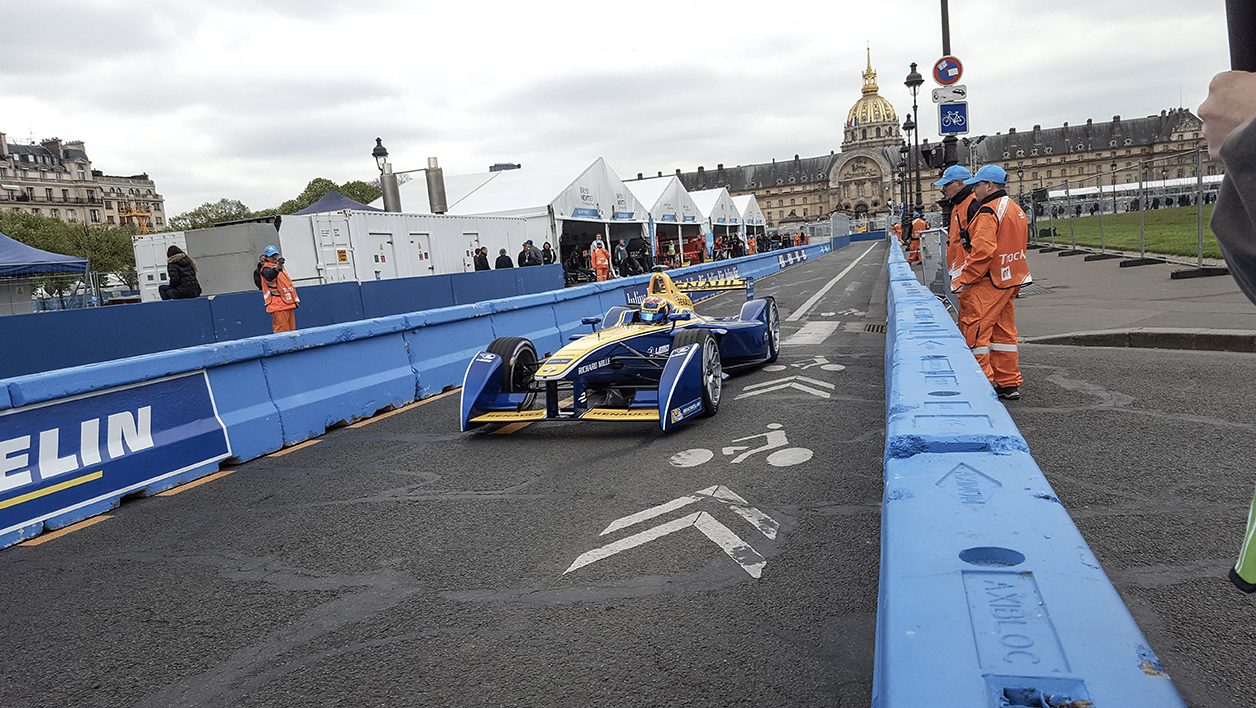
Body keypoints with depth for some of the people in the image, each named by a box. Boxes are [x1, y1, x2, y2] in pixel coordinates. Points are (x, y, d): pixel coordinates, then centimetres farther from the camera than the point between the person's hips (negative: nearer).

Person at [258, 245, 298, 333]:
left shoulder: (280, 267, 20)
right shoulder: (266, 268, -7)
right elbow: (269, 276, -32)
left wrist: (296, 299, 28)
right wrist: (276, 269, -54)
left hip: (289, 304, 9)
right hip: (278, 306, -9)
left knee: (291, 331, 11)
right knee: (281, 332, -14)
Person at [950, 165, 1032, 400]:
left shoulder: (988, 211, -15)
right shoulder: (1016, 209, 16)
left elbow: (982, 250, -24)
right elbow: (1020, 246, 21)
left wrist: (964, 279, -18)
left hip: (989, 282, -10)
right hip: (1010, 281, 10)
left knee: (974, 330, -5)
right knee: (1004, 331, 14)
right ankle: (1009, 384, 19)